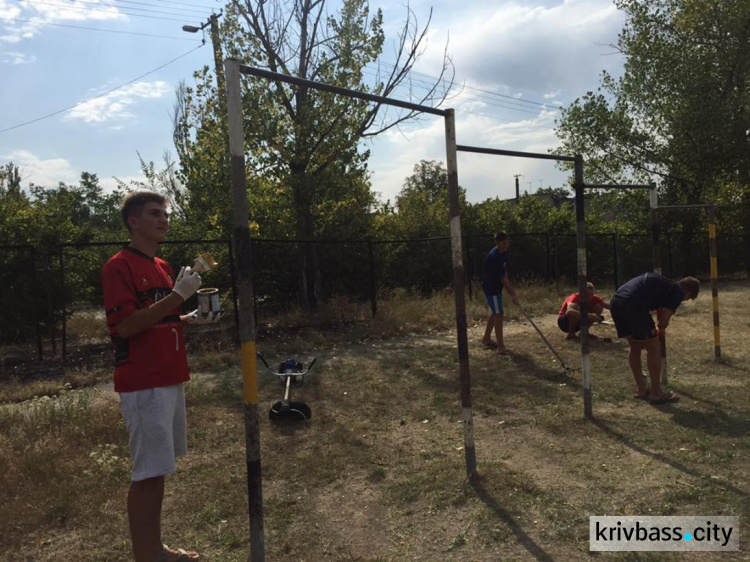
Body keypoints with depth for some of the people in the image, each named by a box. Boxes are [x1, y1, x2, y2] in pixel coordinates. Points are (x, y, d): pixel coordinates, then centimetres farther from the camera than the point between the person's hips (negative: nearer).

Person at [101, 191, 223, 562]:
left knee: (159, 470, 16)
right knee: (148, 472, -2)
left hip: (170, 379, 9)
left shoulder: (162, 266, 15)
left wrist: (193, 319, 5)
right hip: (143, 385, -9)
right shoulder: (119, 266, -12)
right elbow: (125, 325, -21)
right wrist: (178, 295, -23)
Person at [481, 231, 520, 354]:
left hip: (497, 286, 10)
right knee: (499, 314, -10)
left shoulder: (504, 253, 2)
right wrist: (512, 294, -22)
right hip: (491, 287, -10)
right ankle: (500, 346, -7)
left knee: (495, 313, 19)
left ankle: (486, 338, 33)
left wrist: (510, 288, 9)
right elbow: (502, 278, -25)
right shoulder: (494, 257, -27)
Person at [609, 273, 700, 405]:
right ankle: (656, 393, 14)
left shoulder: (664, 283, 32)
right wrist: (659, 330, 21)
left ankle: (641, 389, 31)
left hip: (615, 302, 8)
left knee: (635, 346, 23)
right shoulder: (678, 292, 8)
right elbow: (664, 322, 1)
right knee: (653, 347, 7)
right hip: (633, 305, -8)